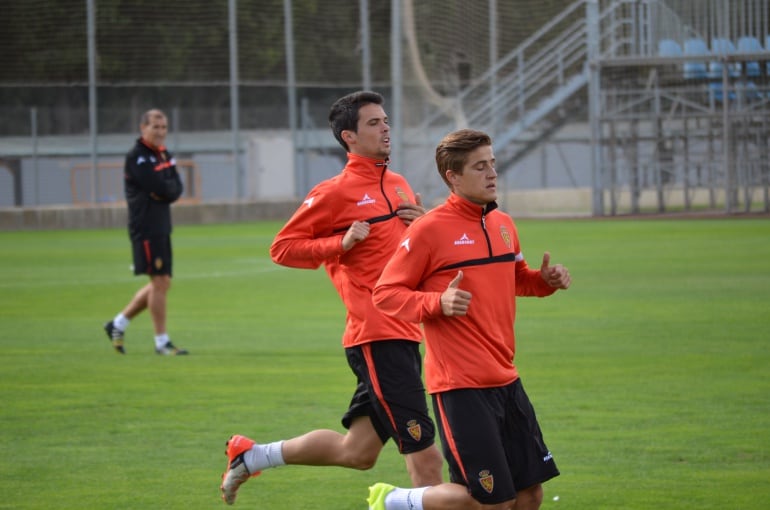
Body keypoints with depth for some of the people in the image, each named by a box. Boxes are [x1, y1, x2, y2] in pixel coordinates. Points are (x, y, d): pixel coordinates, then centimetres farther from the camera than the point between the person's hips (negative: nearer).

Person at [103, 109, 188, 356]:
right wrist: (169, 188, 0)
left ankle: (118, 324, 23)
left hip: (162, 227, 9)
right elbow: (159, 187, -19)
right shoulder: (136, 157, -10)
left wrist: (165, 191, -12)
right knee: (159, 282, -9)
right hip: (145, 227, -9)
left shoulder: (165, 156, 16)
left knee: (162, 284, 11)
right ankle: (162, 342, -3)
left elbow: (176, 188, 6)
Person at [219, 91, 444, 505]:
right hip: (377, 335, -9)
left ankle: (250, 456, 29)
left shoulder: (399, 186, 16)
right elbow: (282, 248, -5)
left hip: (405, 335, 9)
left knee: (358, 451, 14)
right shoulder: (336, 192, -7)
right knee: (425, 457, -12)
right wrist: (341, 244, -16)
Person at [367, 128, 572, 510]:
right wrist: (438, 302, -23)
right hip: (460, 386, -8)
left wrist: (545, 280, 8)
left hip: (505, 379, 8)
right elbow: (385, 293, -8)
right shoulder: (429, 230, -11)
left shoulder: (503, 225, 11)